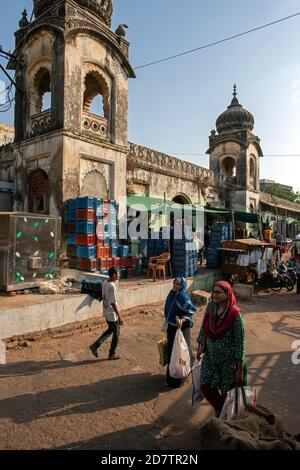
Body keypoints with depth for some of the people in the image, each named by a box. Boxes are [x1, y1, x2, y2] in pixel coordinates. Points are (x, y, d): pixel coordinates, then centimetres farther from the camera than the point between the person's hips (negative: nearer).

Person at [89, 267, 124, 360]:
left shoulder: (105, 282, 0)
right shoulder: (112, 287, -27)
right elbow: (113, 303, -25)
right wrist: (119, 317, -19)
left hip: (106, 312, 9)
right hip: (112, 314, -9)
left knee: (110, 330, 26)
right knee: (116, 334, 10)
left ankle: (95, 345, 23)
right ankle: (112, 355, 24)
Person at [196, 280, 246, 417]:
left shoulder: (235, 314, -22)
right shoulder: (210, 307, -8)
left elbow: (240, 341, -16)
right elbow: (204, 328, 6)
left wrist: (240, 369, -12)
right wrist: (200, 347, 6)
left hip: (228, 359, -4)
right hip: (210, 356, 4)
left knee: (226, 390, 13)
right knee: (205, 386, 5)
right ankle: (219, 409, 35)